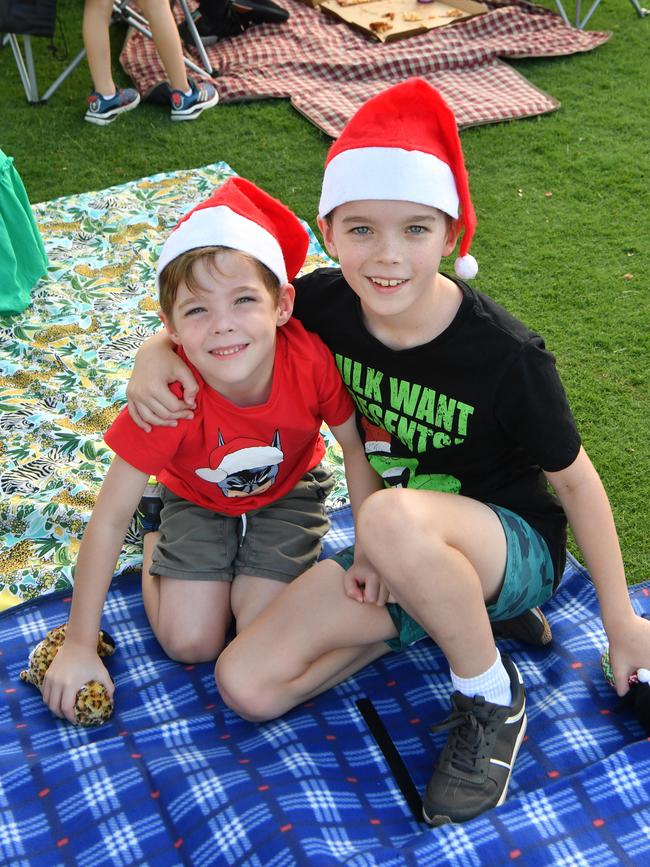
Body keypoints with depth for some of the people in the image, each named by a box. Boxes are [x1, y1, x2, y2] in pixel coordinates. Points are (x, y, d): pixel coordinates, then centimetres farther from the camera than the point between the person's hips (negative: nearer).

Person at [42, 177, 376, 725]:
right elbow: (109, 518, -27)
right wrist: (79, 645, -22)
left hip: (289, 491, 1)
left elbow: (357, 449, -17)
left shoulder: (310, 357, -36)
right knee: (191, 643, -8)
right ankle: (156, 540, 17)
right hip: (198, 498, 0)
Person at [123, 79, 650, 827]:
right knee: (247, 685, -7)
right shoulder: (326, 303, -13)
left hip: (515, 546, -5)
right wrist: (158, 350, -19)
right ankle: (429, 614, 7)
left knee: (393, 518, -41)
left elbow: (573, 478, -11)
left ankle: (493, 700, -13)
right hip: (394, 553, 5)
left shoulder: (505, 355, -25)